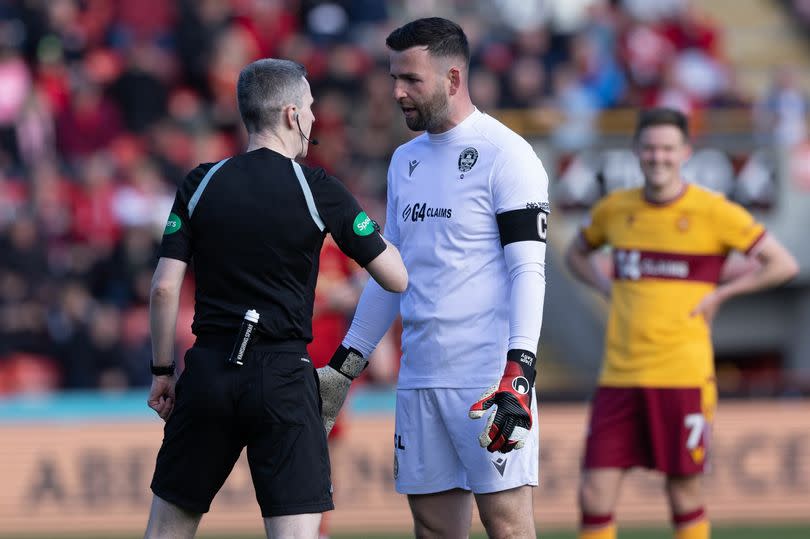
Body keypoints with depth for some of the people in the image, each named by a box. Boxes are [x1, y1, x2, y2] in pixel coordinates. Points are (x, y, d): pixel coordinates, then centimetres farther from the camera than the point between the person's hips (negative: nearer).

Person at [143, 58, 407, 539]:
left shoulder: (202, 185, 3)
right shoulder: (319, 191, -4)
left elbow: (164, 288, 1)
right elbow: (397, 278, 0)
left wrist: (163, 371, 12)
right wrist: (380, 233, 20)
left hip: (208, 371, 3)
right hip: (282, 377, -3)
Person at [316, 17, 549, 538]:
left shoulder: (505, 154, -6)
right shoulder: (406, 161, 17)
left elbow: (528, 270, -12)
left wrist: (519, 373, -22)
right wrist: (343, 366, 22)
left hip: (489, 375, -7)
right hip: (420, 377, 7)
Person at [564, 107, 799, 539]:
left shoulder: (713, 212, -3)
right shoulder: (615, 209, 9)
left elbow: (782, 264, -1)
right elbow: (577, 254, 28)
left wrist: (717, 295, -4)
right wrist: (608, 289, 11)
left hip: (682, 374, -3)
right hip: (619, 373, 3)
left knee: (684, 495, 3)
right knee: (595, 495, -4)